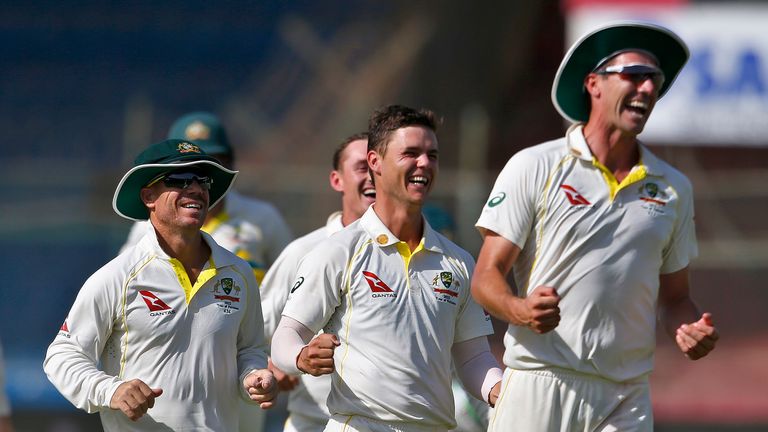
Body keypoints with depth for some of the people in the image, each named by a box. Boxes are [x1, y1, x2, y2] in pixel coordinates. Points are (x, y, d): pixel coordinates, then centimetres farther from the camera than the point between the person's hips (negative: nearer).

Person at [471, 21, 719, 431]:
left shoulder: (674, 189, 16)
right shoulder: (534, 167, 3)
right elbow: (486, 278, 0)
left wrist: (692, 330, -2)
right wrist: (521, 310, -22)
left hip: (627, 397, 3)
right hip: (540, 383, -3)